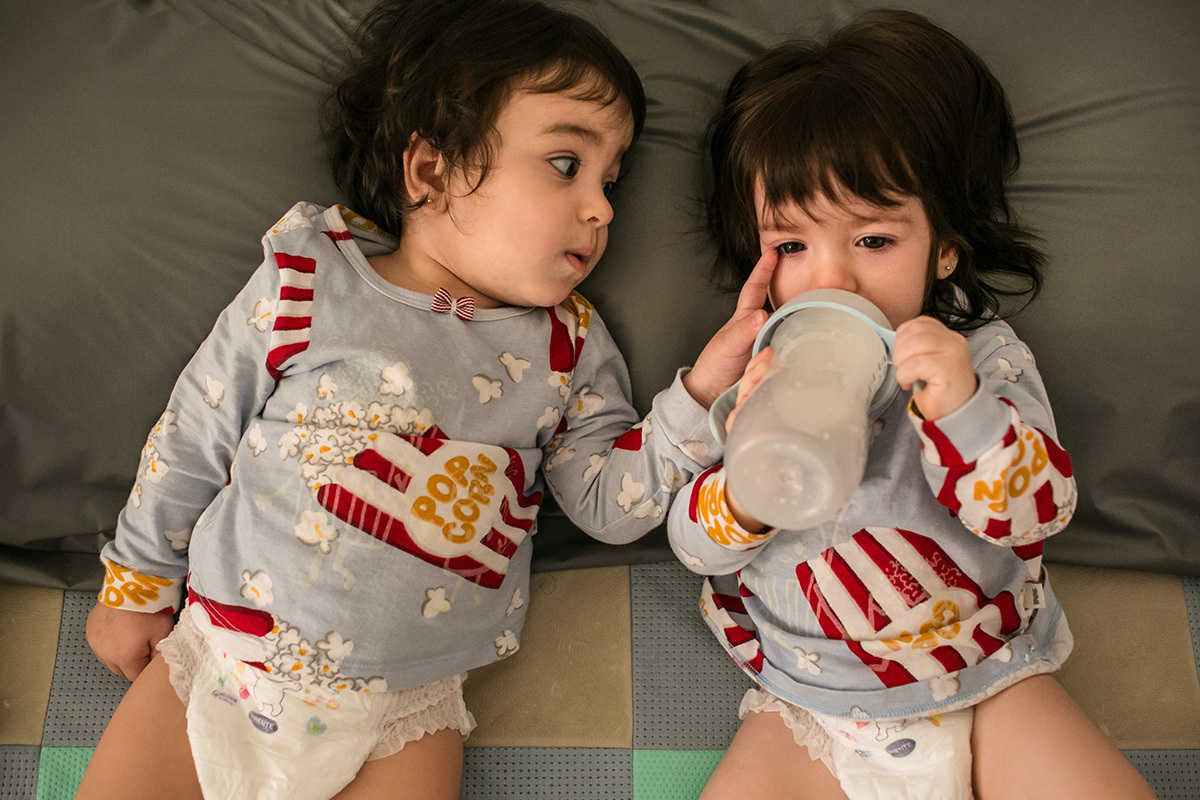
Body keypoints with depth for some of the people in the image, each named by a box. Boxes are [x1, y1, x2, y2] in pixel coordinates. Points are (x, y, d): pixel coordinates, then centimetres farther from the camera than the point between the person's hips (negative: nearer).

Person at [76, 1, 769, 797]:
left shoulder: (569, 344, -2)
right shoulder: (307, 283, -8)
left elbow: (610, 505, -4)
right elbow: (193, 439, 1)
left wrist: (702, 389, -17)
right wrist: (138, 586, 10)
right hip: (224, 648, 0)